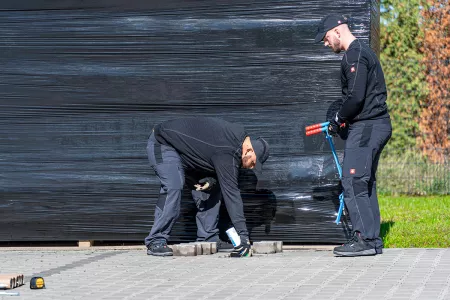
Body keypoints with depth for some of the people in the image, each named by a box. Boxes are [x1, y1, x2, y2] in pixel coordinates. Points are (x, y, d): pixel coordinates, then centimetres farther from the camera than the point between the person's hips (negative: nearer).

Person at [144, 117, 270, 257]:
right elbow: (231, 192, -36)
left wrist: (212, 180, -18)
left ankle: (208, 239, 5)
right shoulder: (228, 153, -34)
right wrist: (243, 233, -37)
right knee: (173, 187, -28)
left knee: (213, 189, 3)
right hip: (163, 144, -9)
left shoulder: (240, 135, -6)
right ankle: (156, 242, -23)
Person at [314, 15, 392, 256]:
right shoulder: (363, 51, 20)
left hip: (366, 127, -10)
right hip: (377, 125, 10)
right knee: (365, 183, 11)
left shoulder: (354, 55, -13)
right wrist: (343, 120, 15)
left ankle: (364, 239, -12)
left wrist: (338, 119, -5)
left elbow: (356, 97, -20)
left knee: (352, 182, -11)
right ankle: (372, 240, 13)